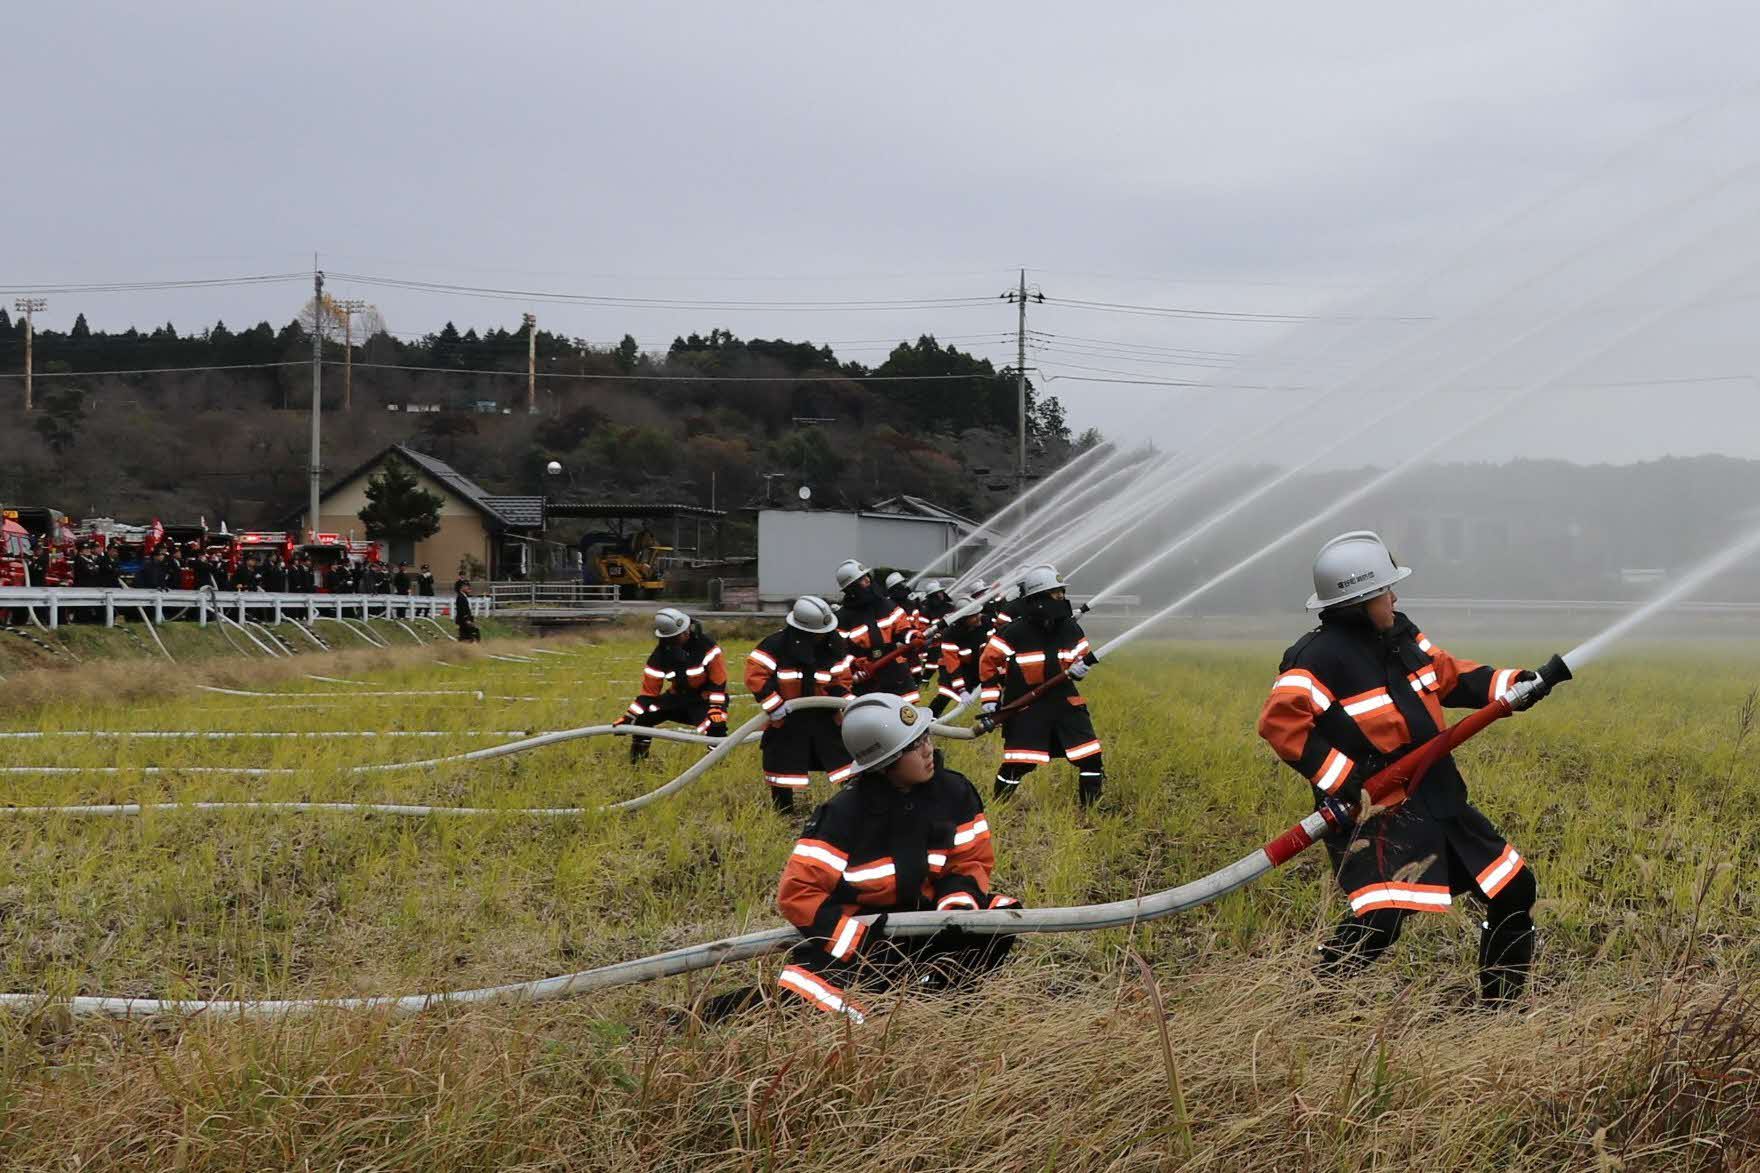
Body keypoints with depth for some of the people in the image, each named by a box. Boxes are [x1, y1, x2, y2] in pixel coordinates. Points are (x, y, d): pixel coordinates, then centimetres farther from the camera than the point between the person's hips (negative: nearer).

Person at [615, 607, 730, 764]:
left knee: (716, 727, -33)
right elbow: (649, 690, -5)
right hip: (679, 696, 5)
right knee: (644, 717, -7)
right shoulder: (660, 654, -10)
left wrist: (716, 708, -26)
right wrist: (628, 717, -10)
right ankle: (637, 759, 11)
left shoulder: (705, 646, -22)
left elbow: (718, 679, -18)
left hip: (706, 698, -5)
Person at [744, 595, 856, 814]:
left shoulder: (832, 646, -4)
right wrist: (774, 705, -24)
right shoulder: (775, 645, -19)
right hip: (785, 718, -3)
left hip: (822, 715, 3)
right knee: (782, 765, 5)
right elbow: (754, 675, -21)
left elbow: (840, 680, 5)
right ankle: (784, 813, 20)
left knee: (845, 756, 1)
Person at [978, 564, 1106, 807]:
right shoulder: (1015, 632, -13)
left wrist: (1081, 667, -6)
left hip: (1064, 701, 5)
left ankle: (1091, 808, 14)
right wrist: (990, 699, -7)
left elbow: (1084, 655, 18)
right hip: (1025, 706, -5)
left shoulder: (1069, 628, 3)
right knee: (1018, 764, -6)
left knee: (1091, 757, 0)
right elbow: (988, 662, -6)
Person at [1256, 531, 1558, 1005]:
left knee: (1513, 888, 16)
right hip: (1376, 814, -9)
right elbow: (1280, 720, -23)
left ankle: (1500, 1003, 30)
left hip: (1439, 802, 9)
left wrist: (1512, 685, 10)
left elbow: (1449, 676, 23)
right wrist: (1334, 777, -25)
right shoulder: (1320, 656, -15)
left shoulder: (1401, 634, 11)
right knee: (1378, 920, -26)